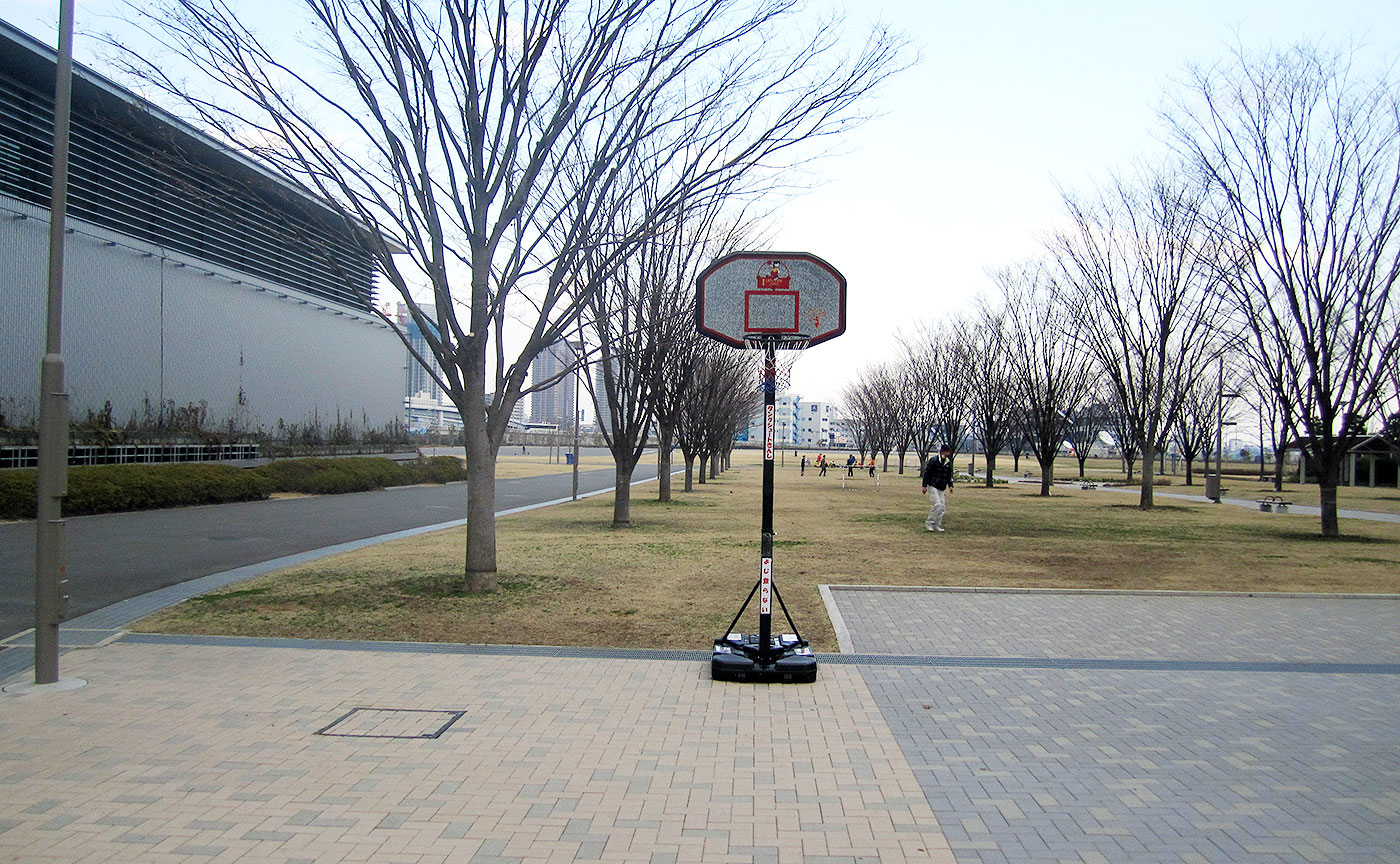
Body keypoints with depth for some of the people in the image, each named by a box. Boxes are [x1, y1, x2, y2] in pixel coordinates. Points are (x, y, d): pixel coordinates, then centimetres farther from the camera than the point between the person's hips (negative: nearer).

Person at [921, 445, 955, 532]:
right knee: (937, 504, -17)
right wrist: (925, 486, -10)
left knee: (942, 507, 3)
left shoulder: (948, 462, 10)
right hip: (933, 486, -7)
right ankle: (928, 523, -6)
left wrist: (950, 485, 5)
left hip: (942, 488, 7)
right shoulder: (933, 460, -9)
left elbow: (949, 475, 18)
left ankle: (937, 525, 11)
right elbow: (926, 473, -7)